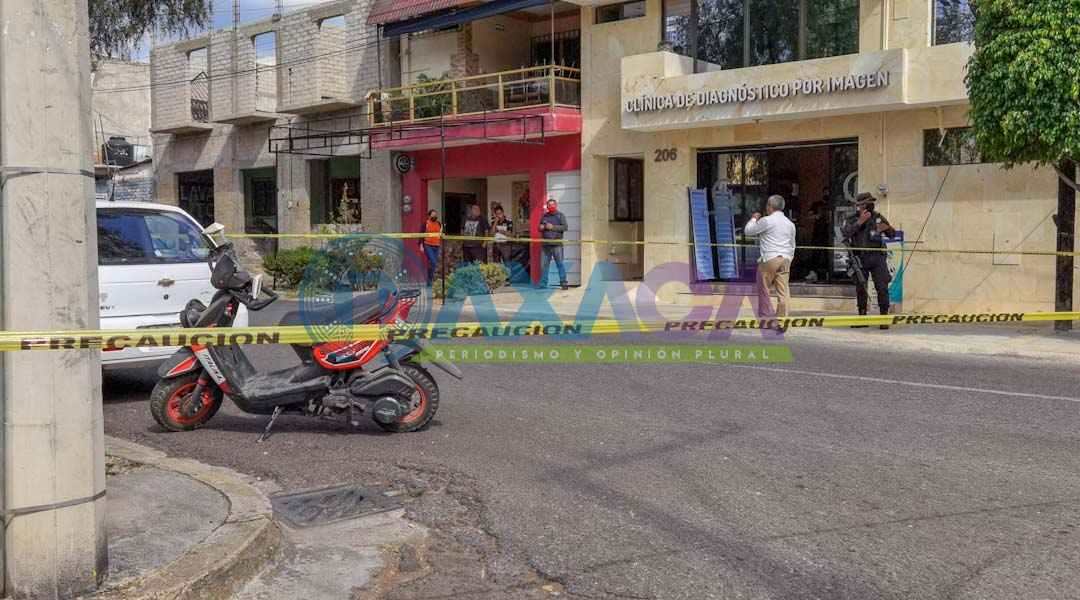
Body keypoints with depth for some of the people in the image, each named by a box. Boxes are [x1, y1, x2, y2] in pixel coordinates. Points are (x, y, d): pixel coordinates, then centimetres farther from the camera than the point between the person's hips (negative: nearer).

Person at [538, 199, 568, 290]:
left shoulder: (560, 215, 4)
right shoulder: (544, 216, 18)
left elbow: (564, 227, -7)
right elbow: (540, 228, 26)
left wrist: (553, 227, -14)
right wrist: (541, 228, 2)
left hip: (556, 244, -4)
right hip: (545, 245, 5)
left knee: (560, 263, -6)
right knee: (543, 264, 7)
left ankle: (563, 282, -4)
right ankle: (542, 282, 14)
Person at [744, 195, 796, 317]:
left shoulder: (767, 221, -8)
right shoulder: (790, 223, 14)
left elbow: (748, 230, 1)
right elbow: (792, 246, 20)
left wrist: (753, 218, 18)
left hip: (769, 259, -6)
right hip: (785, 260, 6)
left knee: (764, 290, 4)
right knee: (783, 291, 3)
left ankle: (766, 316, 3)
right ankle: (782, 317, 2)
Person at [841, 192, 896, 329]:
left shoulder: (878, 218, 6)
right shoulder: (853, 220, 4)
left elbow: (893, 234, 12)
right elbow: (845, 233, -15)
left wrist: (887, 227, -10)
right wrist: (860, 222, -21)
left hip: (877, 258, -1)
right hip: (860, 259, 1)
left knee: (882, 287, -8)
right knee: (860, 288, 7)